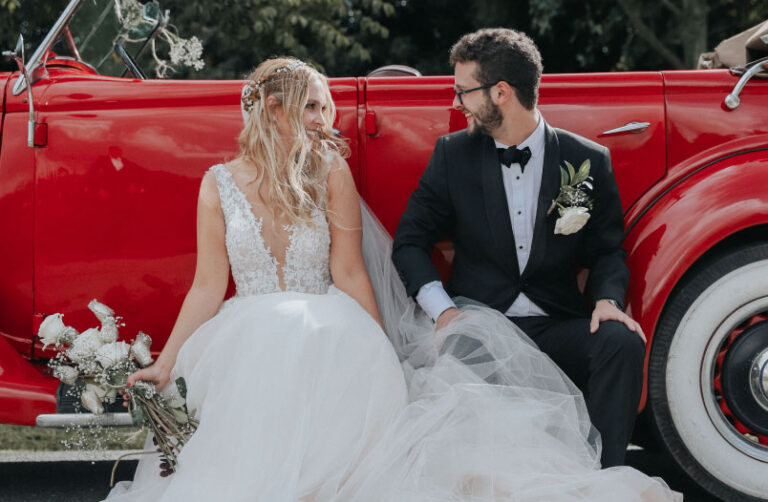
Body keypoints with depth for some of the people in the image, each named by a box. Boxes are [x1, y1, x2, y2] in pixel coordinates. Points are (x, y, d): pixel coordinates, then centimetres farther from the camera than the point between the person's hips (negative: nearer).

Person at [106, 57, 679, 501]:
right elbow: (208, 287, 7)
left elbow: (348, 273, 1)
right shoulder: (220, 184, 7)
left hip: (330, 336, 0)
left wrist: (377, 358, -7)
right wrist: (165, 365, 1)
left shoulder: (330, 171, 5)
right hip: (245, 341, 0)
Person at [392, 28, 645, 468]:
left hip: (558, 329, 1)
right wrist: (443, 311, -11)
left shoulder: (588, 161, 4)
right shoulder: (454, 155, 6)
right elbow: (410, 241, 6)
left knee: (622, 342, -30)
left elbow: (607, 250, 10)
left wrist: (608, 299, -13)